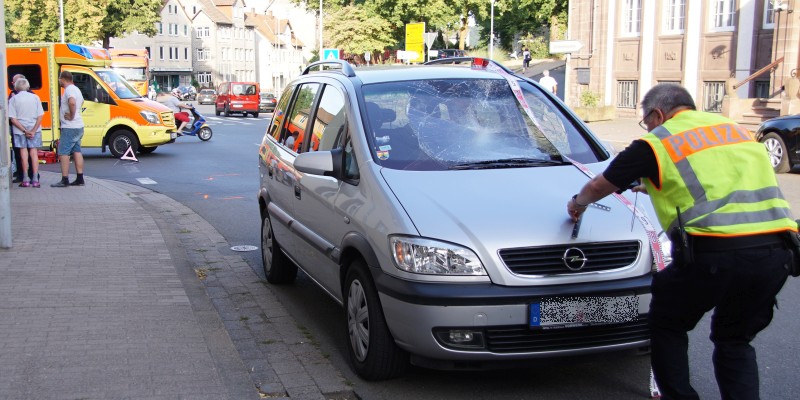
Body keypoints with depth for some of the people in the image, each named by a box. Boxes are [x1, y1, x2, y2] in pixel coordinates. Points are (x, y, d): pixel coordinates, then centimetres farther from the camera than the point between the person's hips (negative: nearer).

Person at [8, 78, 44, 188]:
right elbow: (40, 116, -6)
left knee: (23, 153, 7)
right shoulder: (35, 97, -1)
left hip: (19, 130, -1)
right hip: (34, 129, 1)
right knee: (34, 153, 7)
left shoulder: (14, 99, -4)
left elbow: (13, 119, -10)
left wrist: (24, 130, -11)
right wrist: (33, 130, -9)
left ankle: (25, 180, 7)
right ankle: (35, 180, 3)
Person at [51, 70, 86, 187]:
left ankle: (64, 180, -7)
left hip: (69, 127, -10)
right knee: (77, 151, 11)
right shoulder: (76, 89, 17)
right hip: (78, 126, 10)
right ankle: (79, 179, 12)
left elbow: (72, 103, -36)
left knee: (63, 153, -6)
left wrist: (71, 116, -23)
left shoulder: (69, 90, -15)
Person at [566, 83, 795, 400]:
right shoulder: (735, 129, 24)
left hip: (714, 252, -5)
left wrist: (578, 202, 37)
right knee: (735, 339, 23)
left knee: (667, 326, 19)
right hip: (775, 252, 6)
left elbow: (599, 186, 15)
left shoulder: (658, 142, 6)